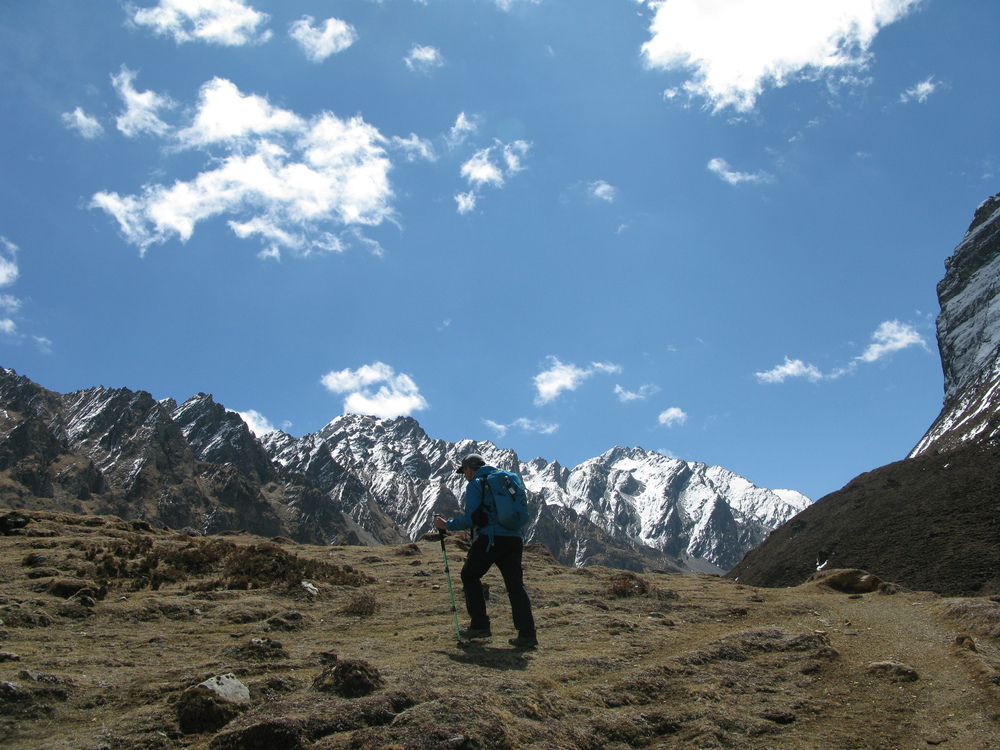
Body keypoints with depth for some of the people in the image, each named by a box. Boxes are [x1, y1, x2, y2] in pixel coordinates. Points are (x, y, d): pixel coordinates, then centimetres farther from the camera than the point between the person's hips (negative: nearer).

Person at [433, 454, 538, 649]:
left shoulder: (475, 484, 2)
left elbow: (471, 517, -8)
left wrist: (448, 525, 3)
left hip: (490, 539, -6)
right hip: (514, 539, 6)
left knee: (470, 576, 13)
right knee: (515, 585, 4)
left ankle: (480, 625, 9)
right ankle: (527, 634, -5)